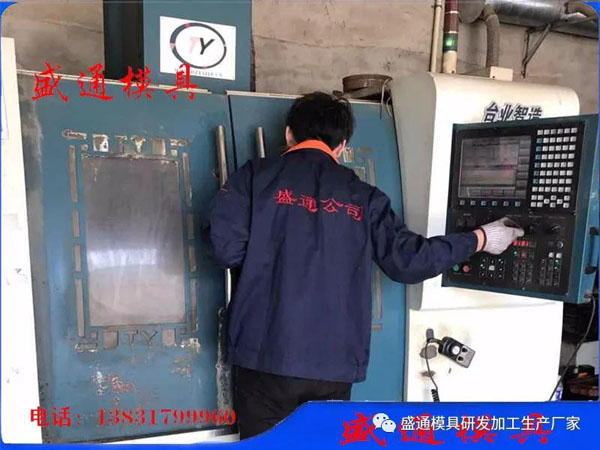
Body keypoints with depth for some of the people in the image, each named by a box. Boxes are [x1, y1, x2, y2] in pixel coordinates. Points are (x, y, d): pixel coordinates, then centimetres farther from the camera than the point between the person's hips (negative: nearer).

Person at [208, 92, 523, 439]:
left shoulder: (256, 177, 1)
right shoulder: (363, 197, 6)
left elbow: (227, 249, -9)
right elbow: (407, 260, 4)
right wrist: (480, 239, 19)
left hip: (266, 356, -2)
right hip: (334, 362, 3)